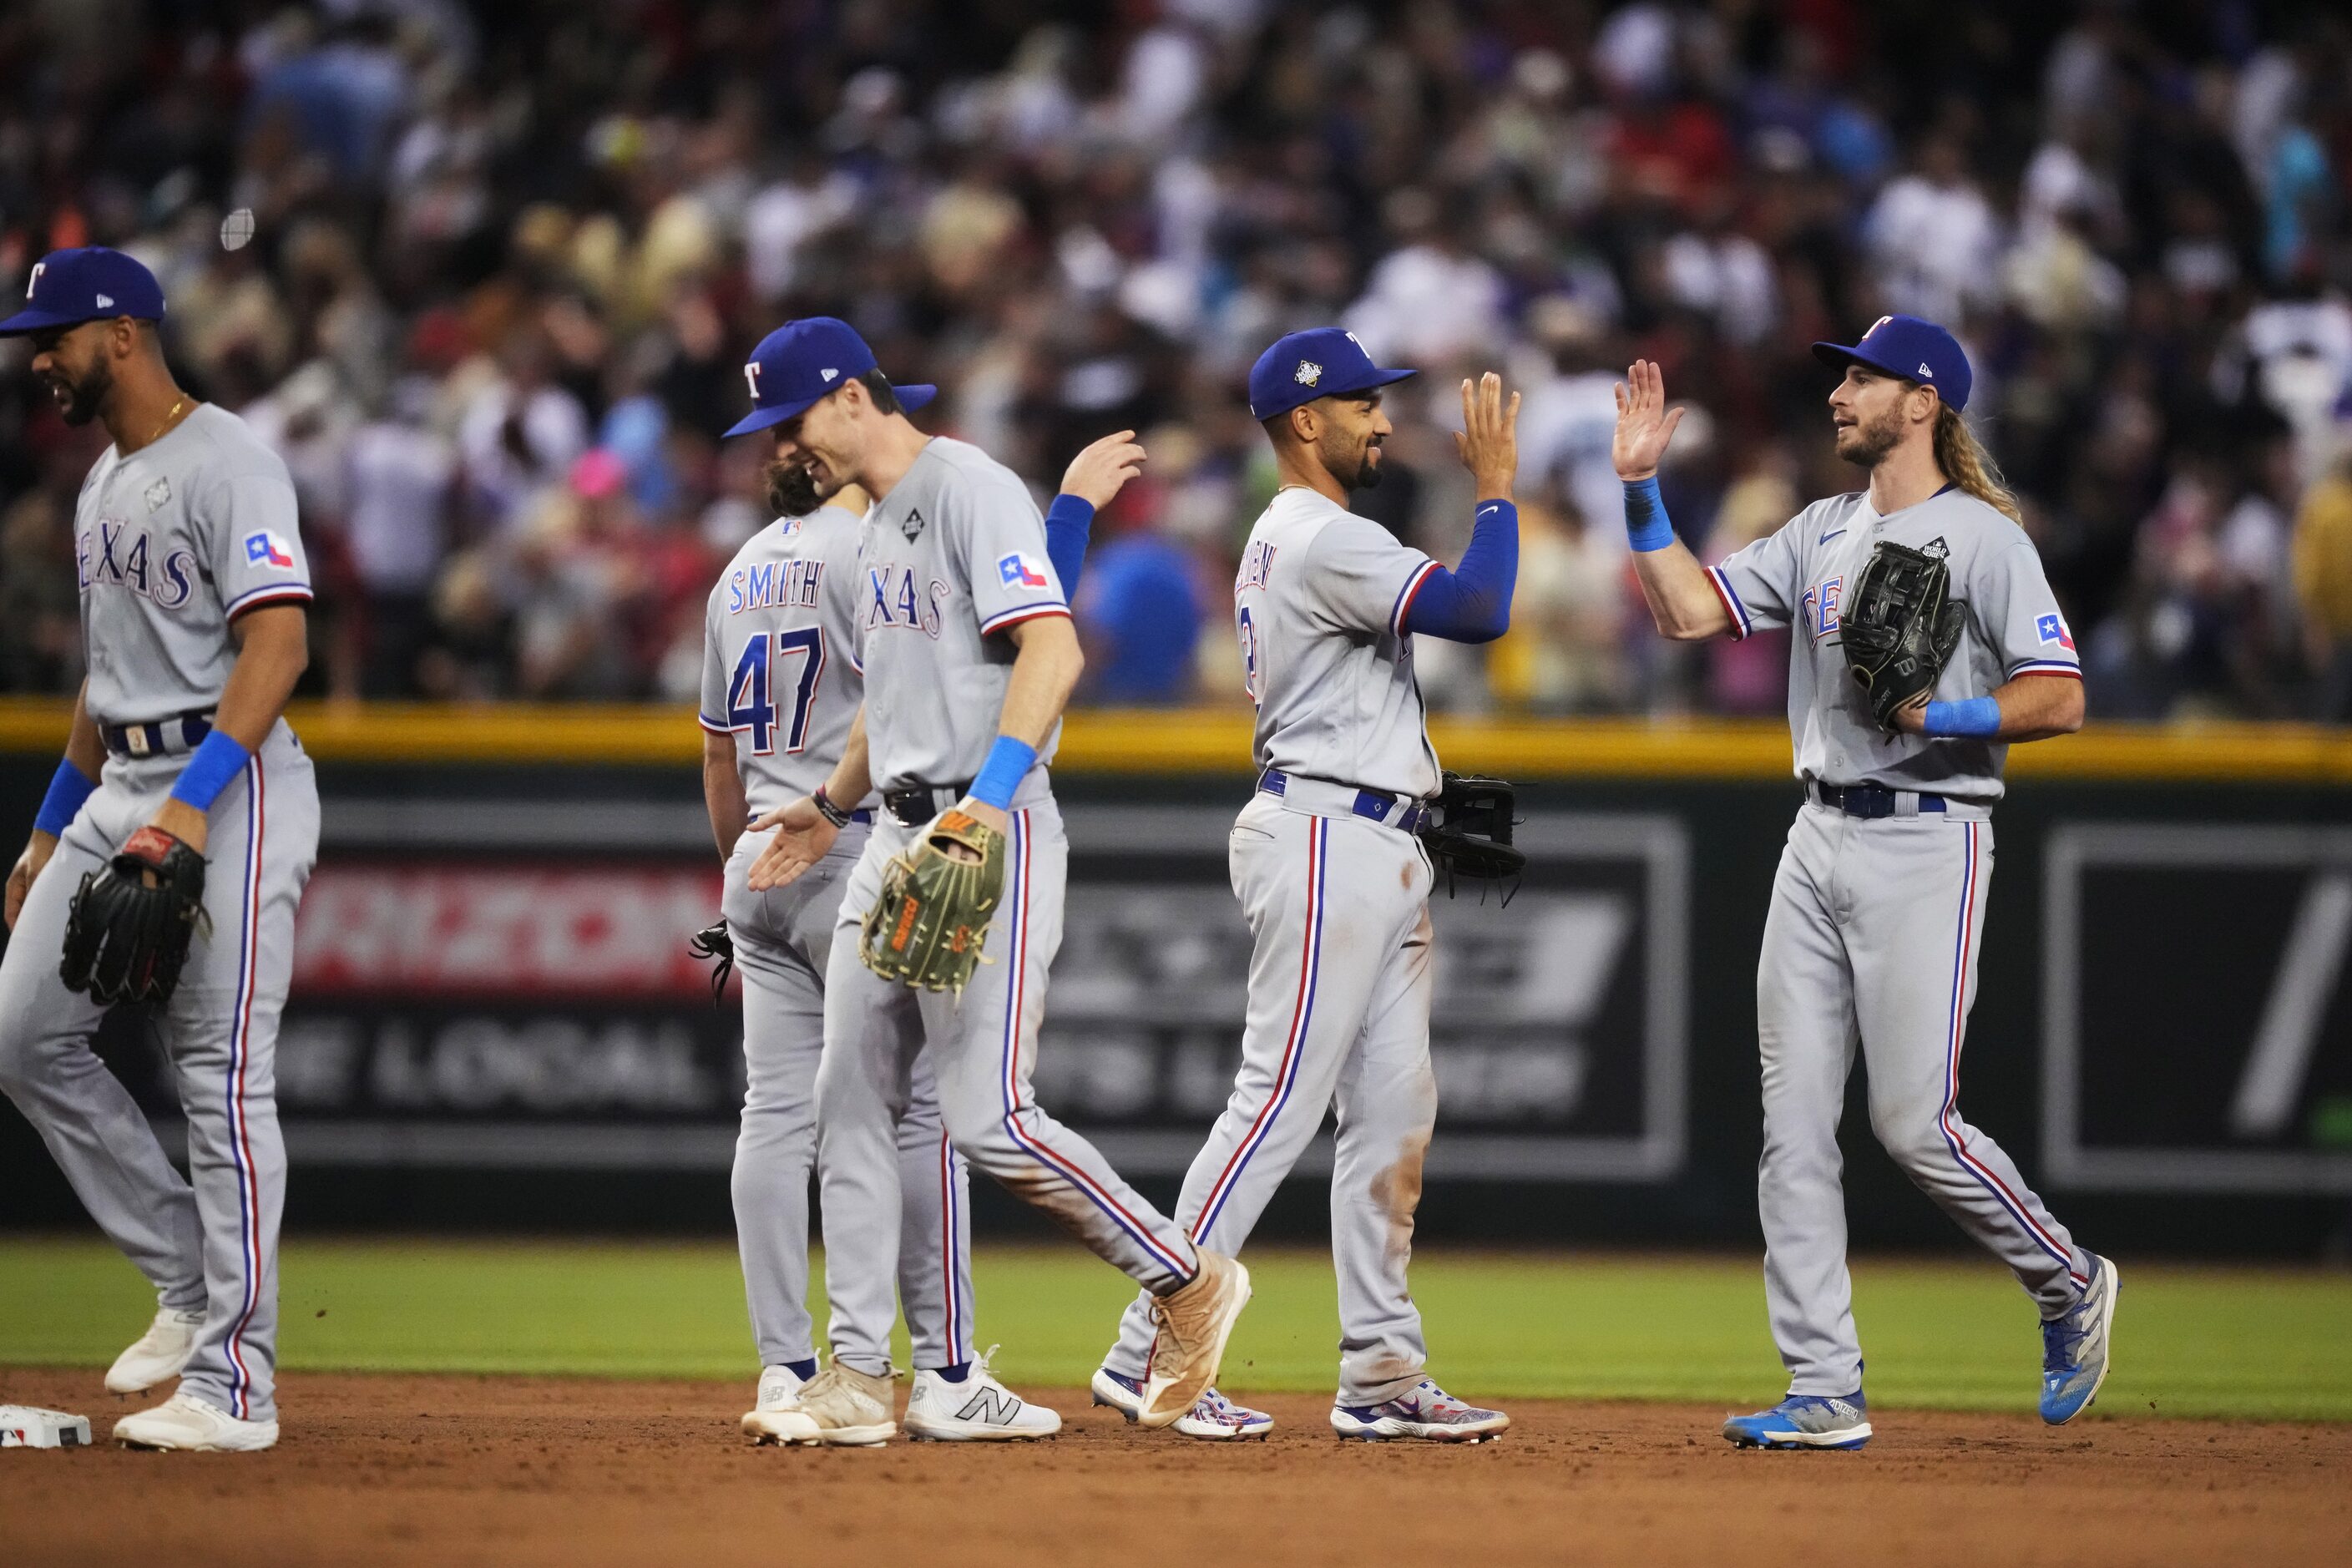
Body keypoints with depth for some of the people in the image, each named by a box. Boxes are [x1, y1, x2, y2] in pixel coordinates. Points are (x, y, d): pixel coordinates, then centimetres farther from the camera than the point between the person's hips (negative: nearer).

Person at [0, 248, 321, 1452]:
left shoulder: (227, 463, -12)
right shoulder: (106, 482, 19)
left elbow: (278, 643, -21)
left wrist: (194, 803, -30)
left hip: (230, 786, -10)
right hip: (121, 793, 10)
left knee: (222, 1079, -9)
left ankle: (234, 1384, -7)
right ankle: (191, 1285, 14)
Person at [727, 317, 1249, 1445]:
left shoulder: (971, 492, -12)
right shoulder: (876, 526, 19)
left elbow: (1052, 646, -24)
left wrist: (991, 792, -35)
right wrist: (830, 805, 33)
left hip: (993, 838, -10)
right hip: (897, 838, 10)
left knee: (988, 1116, -14)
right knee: (848, 1104, 5)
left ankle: (1188, 1283, 2)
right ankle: (858, 1377, 8)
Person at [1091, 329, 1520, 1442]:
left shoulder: (1284, 541, 20)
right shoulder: (1326, 541, -13)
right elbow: (1478, 609, -23)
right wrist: (1495, 487, -11)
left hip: (1373, 849, 11)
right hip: (1326, 838, -11)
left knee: (1394, 1112, 8)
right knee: (1279, 1099, -12)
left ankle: (1381, 1374, 9)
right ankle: (1149, 1352, -13)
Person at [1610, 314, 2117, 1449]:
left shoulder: (1983, 538, -7)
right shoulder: (1822, 535, 15)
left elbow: (2060, 700, -11)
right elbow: (1687, 610, 10)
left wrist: (1938, 714, -22)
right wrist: (1642, 486, 4)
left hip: (1927, 842, -7)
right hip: (1820, 842, 7)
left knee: (1913, 1124, -9)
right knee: (1793, 1125, 1)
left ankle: (2070, 1286, 15)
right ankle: (1825, 1390, 4)